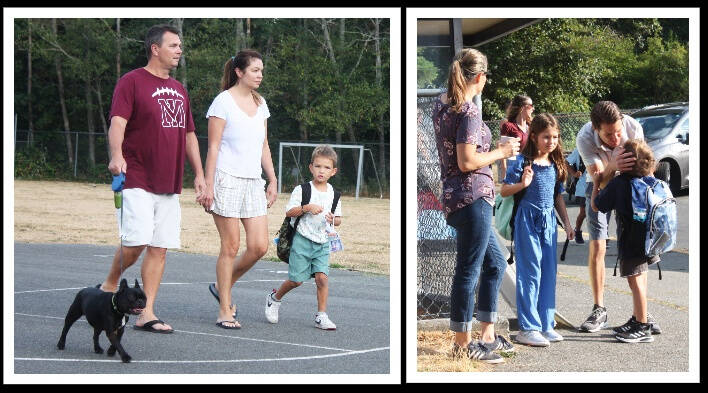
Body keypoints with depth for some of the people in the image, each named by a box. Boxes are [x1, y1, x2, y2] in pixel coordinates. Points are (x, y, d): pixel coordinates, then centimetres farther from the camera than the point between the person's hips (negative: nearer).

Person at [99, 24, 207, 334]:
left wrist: (199, 174, 17)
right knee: (136, 243, -14)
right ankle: (109, 286, 12)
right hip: (137, 181, -7)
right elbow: (117, 122, -16)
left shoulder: (179, 90, 19)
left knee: (160, 248, 2)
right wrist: (117, 155, -33)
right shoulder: (132, 82, -3)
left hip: (169, 185, 7)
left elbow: (189, 135, 25)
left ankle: (146, 314, 6)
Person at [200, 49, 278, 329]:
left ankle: (222, 286, 21)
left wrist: (273, 181, 16)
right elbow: (213, 146, -7)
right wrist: (208, 185, -11)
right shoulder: (224, 101, -5)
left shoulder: (260, 104, 14)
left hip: (253, 182, 6)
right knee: (230, 246, -5)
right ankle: (225, 310, 4)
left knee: (259, 246, -2)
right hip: (227, 179, -6)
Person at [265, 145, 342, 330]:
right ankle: (274, 298, 28)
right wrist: (306, 208, -22)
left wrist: (334, 219, -9)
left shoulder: (333, 194, 7)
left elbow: (338, 220, 14)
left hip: (323, 242, 3)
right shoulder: (302, 190, -5)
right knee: (296, 280, 0)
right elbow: (289, 212, -8)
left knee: (322, 277, -10)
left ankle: (321, 316, -3)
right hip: (302, 240, -3)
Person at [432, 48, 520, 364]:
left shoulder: (441, 104, 11)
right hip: (472, 197, -10)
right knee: (468, 271, -1)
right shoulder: (469, 111, -16)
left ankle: (487, 335, 25)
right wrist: (501, 152, -7)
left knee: (495, 263, 19)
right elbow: (467, 162, -21)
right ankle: (463, 344, 7)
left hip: (455, 197, 10)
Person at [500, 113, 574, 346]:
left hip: (549, 221, 7)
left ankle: (545, 325, 15)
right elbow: (504, 191, -8)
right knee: (530, 272, -7)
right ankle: (527, 328, -4)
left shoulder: (556, 165, 12)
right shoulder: (522, 162, -8)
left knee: (549, 273, 7)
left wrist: (566, 222, 19)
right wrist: (522, 184, -25)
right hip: (527, 220, -7)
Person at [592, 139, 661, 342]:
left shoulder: (619, 183, -16)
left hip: (631, 242, -7)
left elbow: (596, 205, -9)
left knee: (636, 282, -2)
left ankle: (643, 329, 1)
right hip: (648, 239, 7)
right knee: (640, 281, 18)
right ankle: (638, 320, 30)